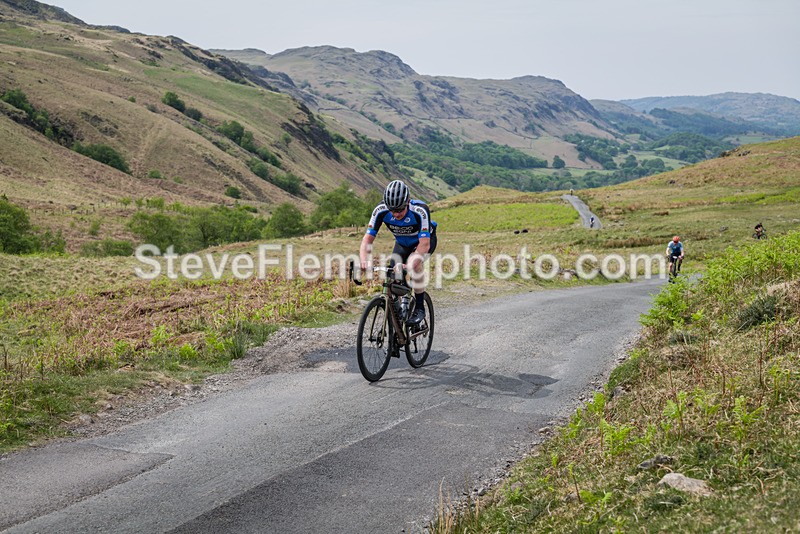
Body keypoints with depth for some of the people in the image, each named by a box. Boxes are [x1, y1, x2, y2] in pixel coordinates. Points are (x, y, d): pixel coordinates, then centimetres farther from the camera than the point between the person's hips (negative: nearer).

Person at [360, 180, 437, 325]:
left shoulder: (420, 210, -39)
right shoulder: (381, 210, -29)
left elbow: (424, 244, -43)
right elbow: (368, 238, -29)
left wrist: (411, 264, -57)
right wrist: (364, 260, -47)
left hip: (425, 240, -4)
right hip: (402, 243, 4)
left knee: (414, 264, -32)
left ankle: (420, 308, -17)